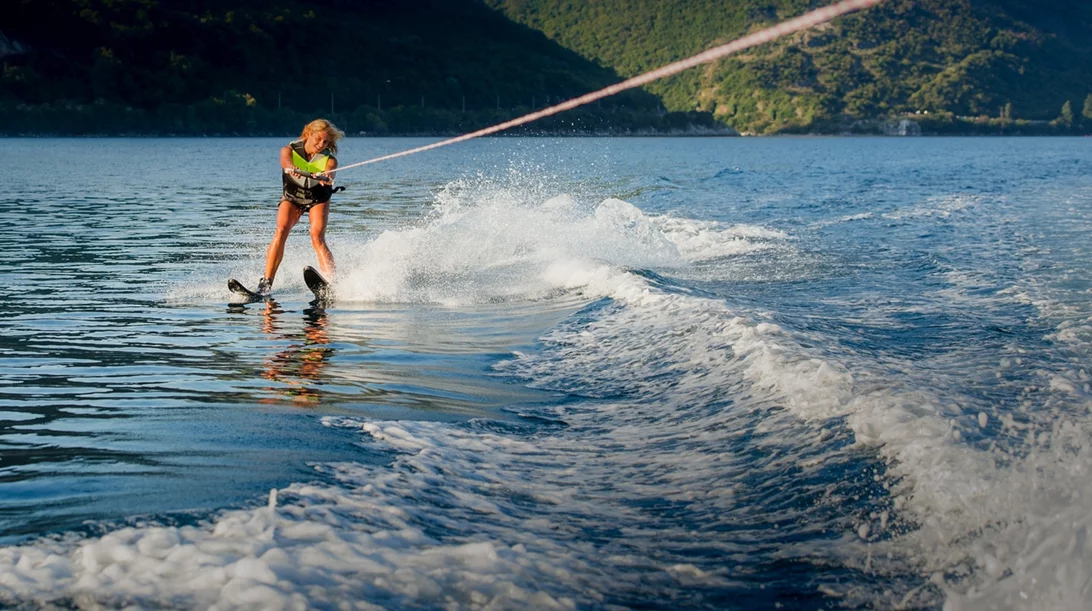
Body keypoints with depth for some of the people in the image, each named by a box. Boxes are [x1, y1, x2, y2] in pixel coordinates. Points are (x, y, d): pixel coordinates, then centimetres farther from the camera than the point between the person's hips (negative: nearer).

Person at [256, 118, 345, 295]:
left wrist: (325, 178, -67)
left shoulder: (329, 160, -20)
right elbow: (285, 160, -43)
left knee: (317, 236, -24)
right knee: (281, 231, -24)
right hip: (292, 196, 0)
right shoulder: (290, 149, -20)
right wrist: (291, 168, -67)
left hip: (317, 199, 0)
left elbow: (329, 174, -42)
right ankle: (266, 282, -26)